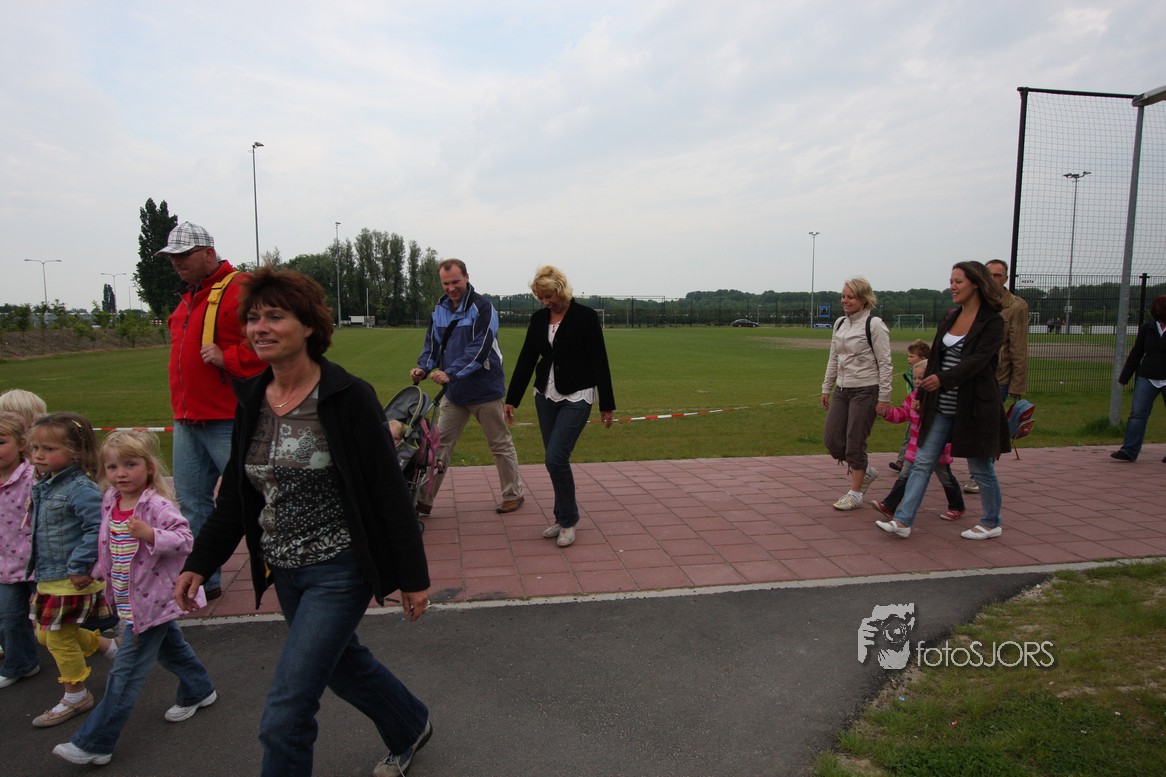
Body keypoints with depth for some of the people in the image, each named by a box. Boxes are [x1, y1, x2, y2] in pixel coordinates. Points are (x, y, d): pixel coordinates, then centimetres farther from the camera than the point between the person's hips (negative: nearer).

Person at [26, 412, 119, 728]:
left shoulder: (80, 488, -24)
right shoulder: (43, 486, 6)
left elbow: (97, 529, -28)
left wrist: (80, 566, -26)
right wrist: (34, 565, 16)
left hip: (72, 580, -9)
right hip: (48, 578, 9)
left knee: (59, 637, 4)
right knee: (45, 634, 20)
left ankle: (76, 696, 25)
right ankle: (109, 646, 40)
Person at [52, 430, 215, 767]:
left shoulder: (157, 505, -22)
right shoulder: (110, 502, 2)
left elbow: (184, 538, -27)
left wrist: (149, 534, -39)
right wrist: (100, 572, 17)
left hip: (153, 598, -9)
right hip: (128, 598, 9)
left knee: (126, 670, -1)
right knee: (169, 646, 25)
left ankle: (94, 743, 8)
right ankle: (199, 691, 45)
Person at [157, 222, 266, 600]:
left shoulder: (238, 290, -12)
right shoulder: (188, 296, 17)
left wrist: (228, 358, -22)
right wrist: (180, 406, 19)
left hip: (228, 420, -9)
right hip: (187, 420, 9)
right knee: (192, 501, 12)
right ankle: (203, 579, 24)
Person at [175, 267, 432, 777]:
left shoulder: (348, 398, -17)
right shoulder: (251, 400, 2)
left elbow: (389, 492, -15)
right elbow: (234, 495, 11)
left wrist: (412, 576, -12)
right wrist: (200, 562, 5)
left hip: (339, 571, -7)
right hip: (283, 572, 7)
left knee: (286, 714, -5)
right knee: (343, 663, 25)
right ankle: (410, 728, 51)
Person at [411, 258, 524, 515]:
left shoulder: (482, 307, -14)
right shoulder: (440, 310, 7)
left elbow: (479, 349, -23)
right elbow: (432, 344, 12)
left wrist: (451, 373, -30)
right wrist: (423, 368, -8)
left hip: (485, 388, -6)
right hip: (453, 391, 6)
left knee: (500, 445, 8)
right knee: (440, 444, 6)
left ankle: (513, 494, 23)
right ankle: (425, 499, 14)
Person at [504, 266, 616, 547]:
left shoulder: (585, 316, -11)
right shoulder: (538, 318, 4)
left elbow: (599, 362, -10)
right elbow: (526, 360, 8)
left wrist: (606, 405, -9)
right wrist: (511, 399, 7)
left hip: (576, 397, -5)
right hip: (546, 396, 6)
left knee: (556, 459, -13)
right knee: (555, 460, 9)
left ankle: (568, 520, 5)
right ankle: (563, 517, 23)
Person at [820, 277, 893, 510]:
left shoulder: (874, 325, -10)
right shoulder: (840, 323, 11)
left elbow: (885, 364, -11)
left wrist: (884, 397, -13)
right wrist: (827, 388, 16)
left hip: (865, 391, -7)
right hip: (842, 390, 7)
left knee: (855, 443, -2)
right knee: (832, 441, 4)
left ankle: (855, 494, 12)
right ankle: (864, 472, 28)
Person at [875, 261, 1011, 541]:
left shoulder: (992, 322, -10)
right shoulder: (949, 318, 10)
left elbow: (978, 360, -23)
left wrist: (943, 379, -36)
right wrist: (923, 394, 14)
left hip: (974, 407, -6)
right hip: (941, 407, 6)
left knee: (981, 468, 8)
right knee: (922, 462, 1)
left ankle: (991, 523, 28)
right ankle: (903, 521, 1)